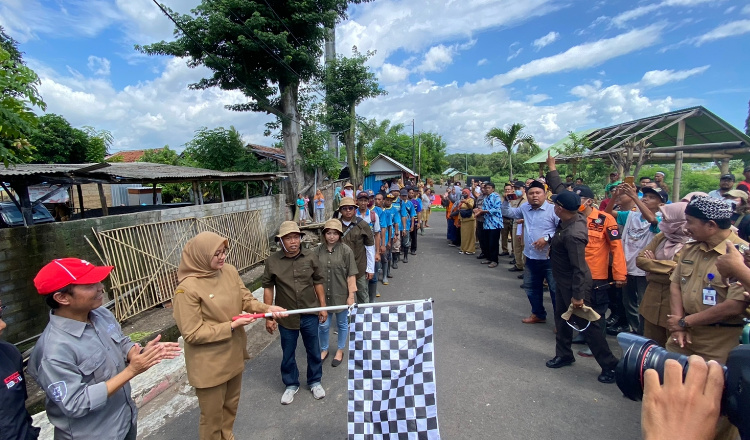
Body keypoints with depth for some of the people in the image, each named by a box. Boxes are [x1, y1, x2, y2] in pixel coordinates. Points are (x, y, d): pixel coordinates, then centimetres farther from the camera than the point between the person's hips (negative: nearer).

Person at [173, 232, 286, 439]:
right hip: (209, 365, -6)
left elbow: (246, 299, 0)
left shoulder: (230, 271, -7)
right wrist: (231, 326, -23)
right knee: (212, 414, 17)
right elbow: (192, 334, -21)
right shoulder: (188, 288, -25)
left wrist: (267, 308, -17)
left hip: (234, 355, 6)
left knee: (231, 405, 29)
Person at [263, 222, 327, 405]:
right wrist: (269, 316, -4)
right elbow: (268, 288, -4)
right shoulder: (272, 261, -12)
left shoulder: (310, 257, -10)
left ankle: (315, 381, 42)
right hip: (286, 316, 0)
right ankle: (291, 384, 42)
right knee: (288, 353, 18)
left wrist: (323, 306, 1)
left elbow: (318, 283, 0)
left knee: (313, 350, 18)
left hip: (310, 314, 1)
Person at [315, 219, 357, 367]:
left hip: (341, 294, -2)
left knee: (342, 323, 16)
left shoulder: (346, 250, -12)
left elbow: (351, 275, -10)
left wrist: (351, 295, -11)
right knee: (323, 324, 13)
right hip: (322, 294, 2)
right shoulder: (318, 249, -4)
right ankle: (324, 349, 39)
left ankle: (340, 351, 38)